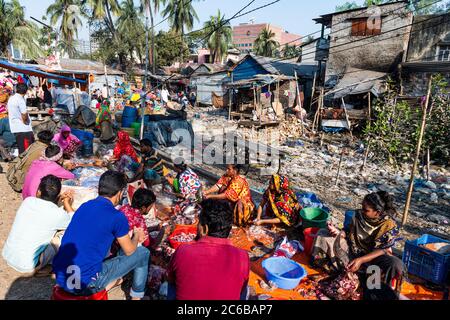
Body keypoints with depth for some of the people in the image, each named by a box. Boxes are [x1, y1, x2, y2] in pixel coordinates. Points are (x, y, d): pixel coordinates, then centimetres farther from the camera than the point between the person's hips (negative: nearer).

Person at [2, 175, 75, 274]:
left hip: (7, 256, 6)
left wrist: (60, 199, 16)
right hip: (27, 266, -6)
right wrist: (66, 203, 13)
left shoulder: (28, 201, -5)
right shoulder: (58, 214, -18)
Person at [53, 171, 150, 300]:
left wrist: (130, 235, 30)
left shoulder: (85, 206, 6)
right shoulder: (117, 217, -15)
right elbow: (129, 250, 0)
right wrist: (136, 236, 21)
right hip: (84, 285, -7)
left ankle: (110, 281, 26)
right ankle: (136, 296, 24)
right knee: (143, 253, 6)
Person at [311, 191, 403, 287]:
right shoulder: (359, 215, -8)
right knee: (323, 234, -10)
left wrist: (361, 260, -31)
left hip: (374, 256, -3)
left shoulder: (389, 225, -18)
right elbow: (350, 236, 2)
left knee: (396, 265, -36)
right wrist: (339, 233, -21)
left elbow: (382, 250, -19)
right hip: (352, 250, 4)